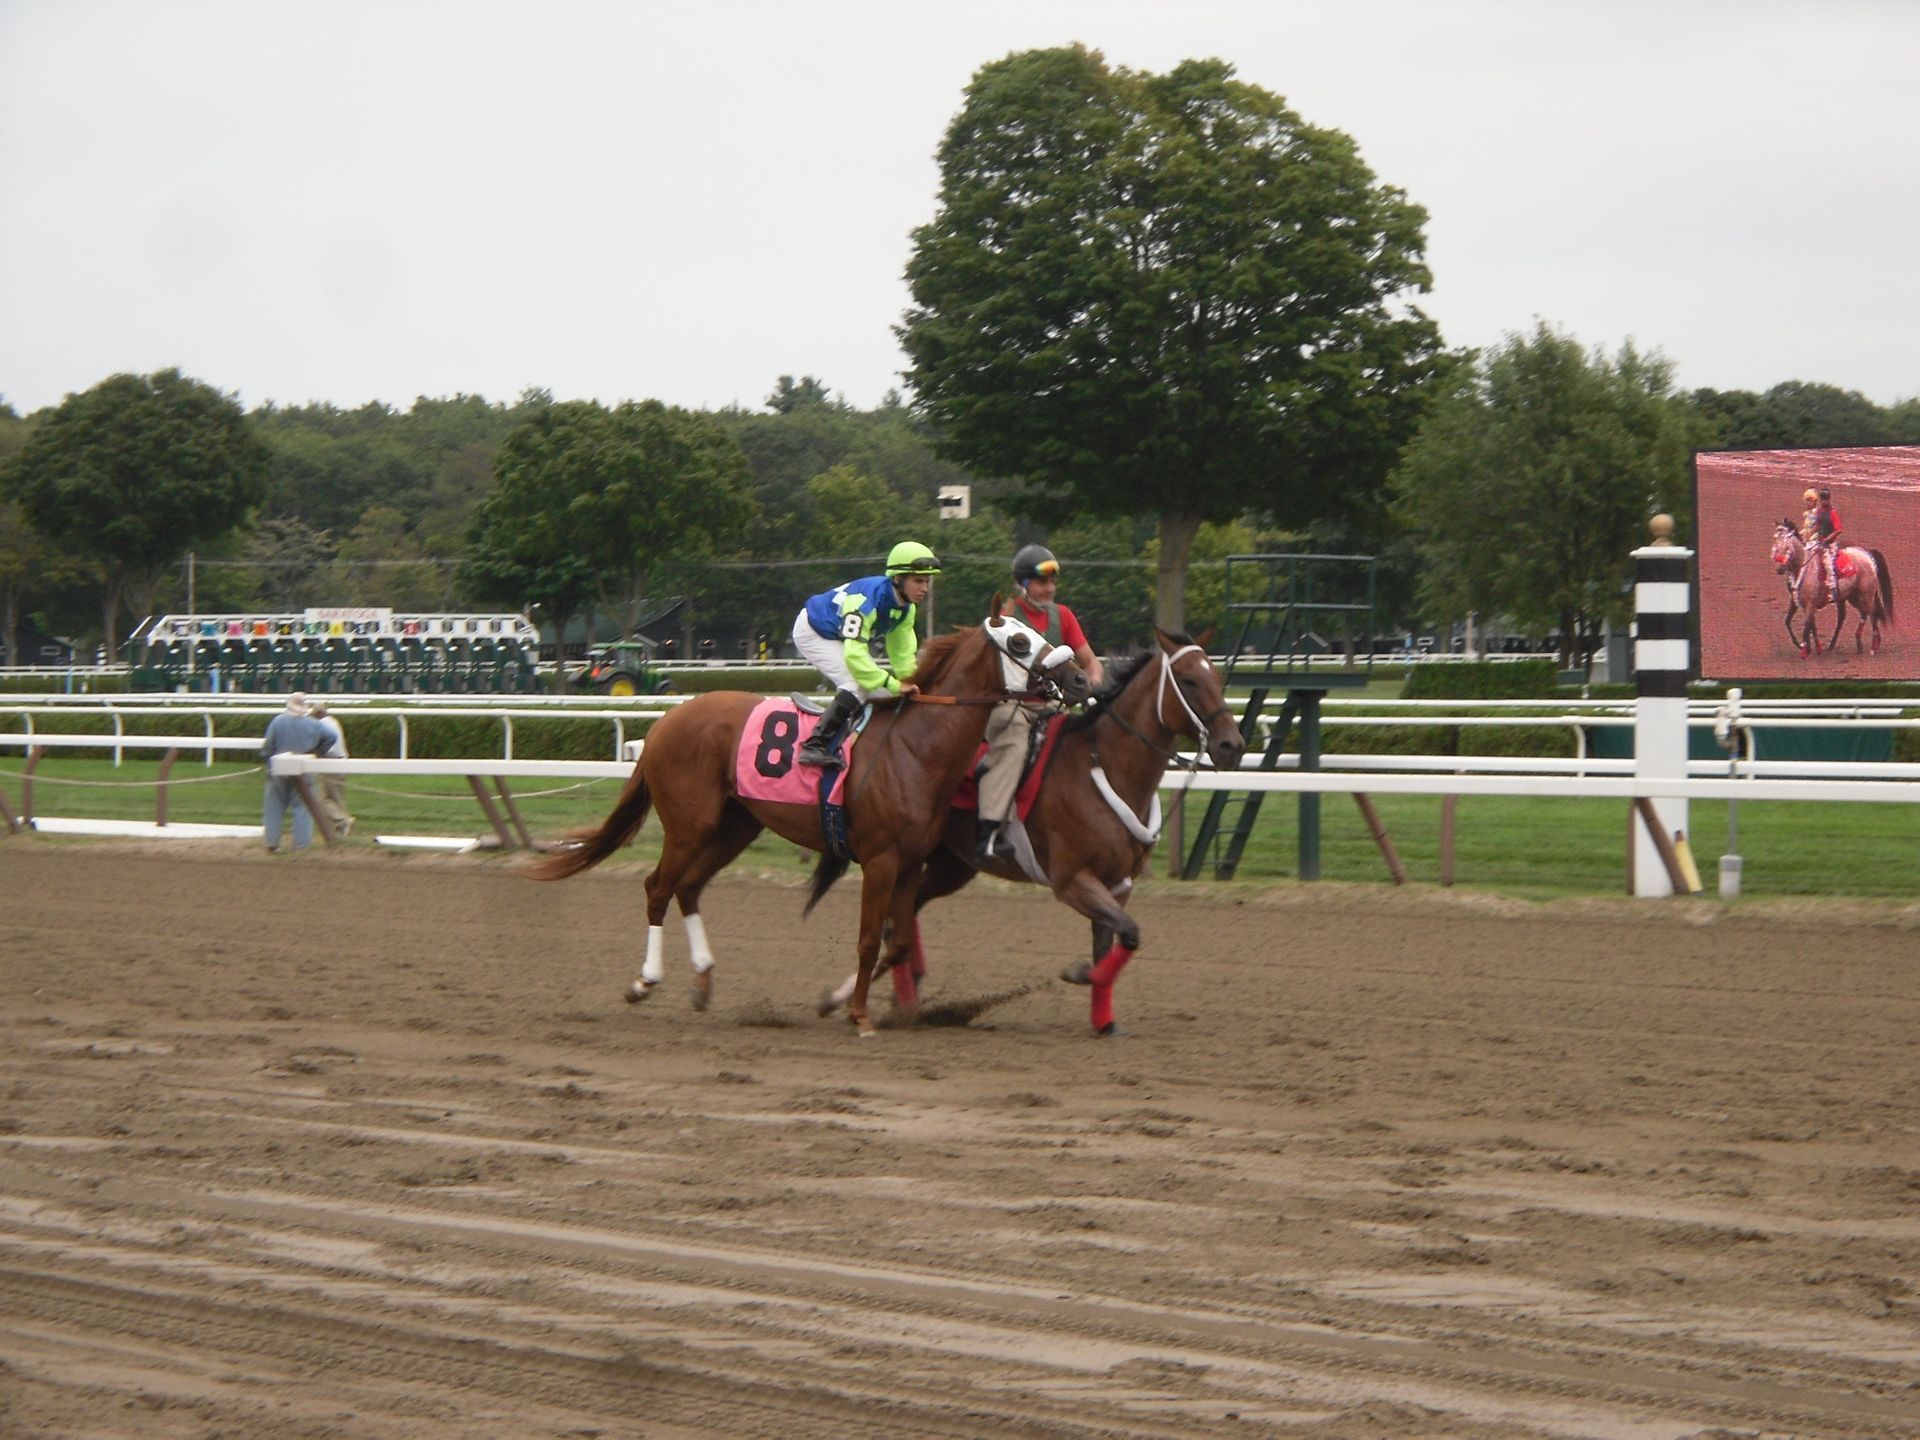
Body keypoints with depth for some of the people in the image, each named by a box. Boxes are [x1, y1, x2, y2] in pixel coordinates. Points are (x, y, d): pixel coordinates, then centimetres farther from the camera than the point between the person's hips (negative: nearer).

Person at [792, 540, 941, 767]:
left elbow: (903, 653, -5)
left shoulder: (907, 608, -11)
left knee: (878, 689, 3)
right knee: (858, 685, -24)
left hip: (841, 637, 9)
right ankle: (814, 747, -24)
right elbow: (854, 655, -42)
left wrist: (910, 682, -21)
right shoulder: (867, 601, -38)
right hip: (813, 633, -9)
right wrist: (894, 685, -42)